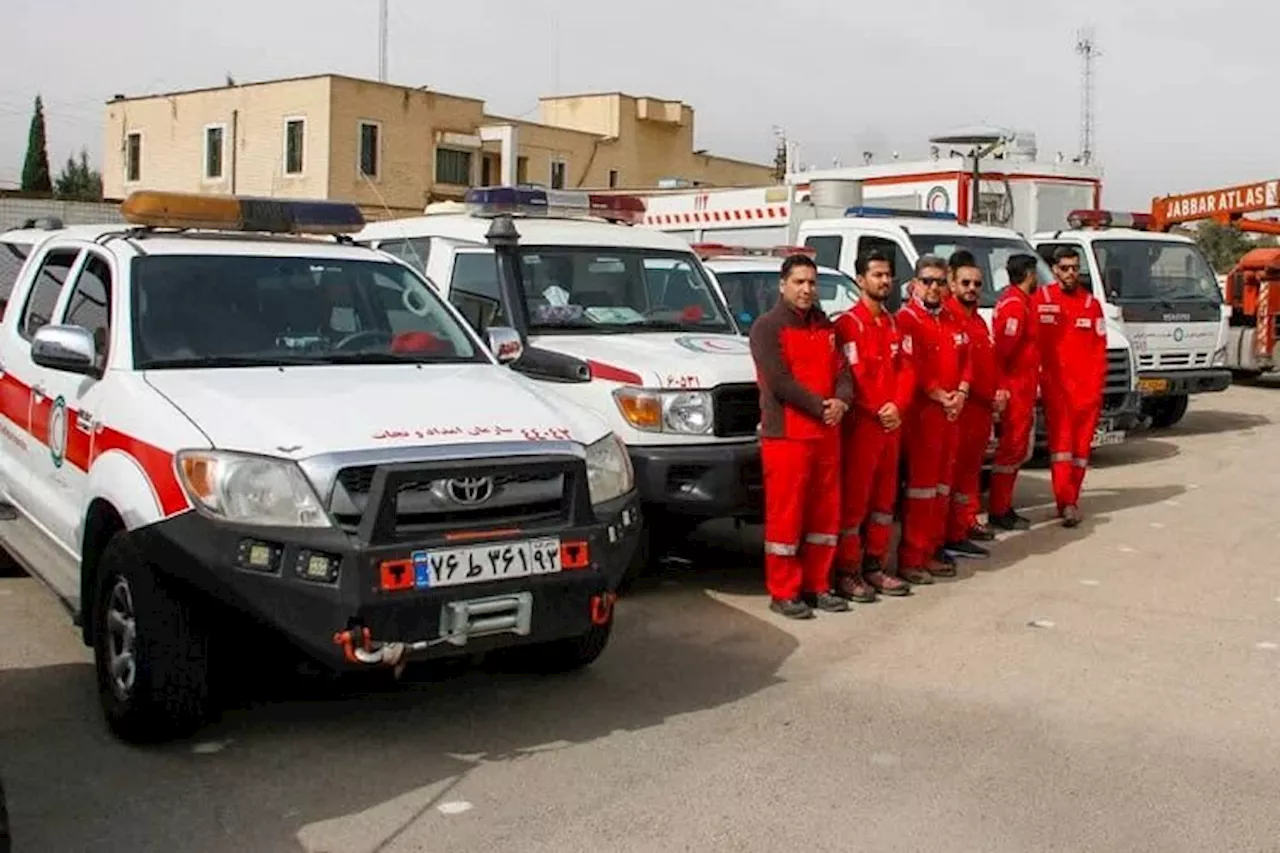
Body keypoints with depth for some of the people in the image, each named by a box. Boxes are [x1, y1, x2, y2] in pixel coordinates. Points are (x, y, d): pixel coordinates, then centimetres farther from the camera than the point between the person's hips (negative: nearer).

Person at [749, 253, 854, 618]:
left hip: (827, 433, 7)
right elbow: (779, 381, -14)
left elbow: (842, 370, 12)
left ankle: (817, 585, 22)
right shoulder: (766, 327, -5)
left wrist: (841, 401, -9)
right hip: (786, 434, -7)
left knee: (825, 512, 11)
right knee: (785, 514, -3)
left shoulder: (825, 326, 17)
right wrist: (821, 407, -13)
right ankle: (783, 593, 5)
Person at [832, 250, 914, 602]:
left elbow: (906, 370, 8)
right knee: (853, 499, -4)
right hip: (860, 424, -8)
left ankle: (875, 565, 22)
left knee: (885, 497, 13)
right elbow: (852, 376, -15)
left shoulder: (894, 324, 15)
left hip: (891, 423, 8)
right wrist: (878, 412, -15)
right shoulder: (848, 324, -8)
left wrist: (897, 406, -8)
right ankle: (847, 572, 2)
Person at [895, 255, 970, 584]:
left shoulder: (950, 322, 16)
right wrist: (941, 397, -15)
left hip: (951, 413, 8)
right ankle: (910, 559, -3)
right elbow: (911, 369, -17)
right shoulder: (906, 318, -10)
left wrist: (961, 393, -1)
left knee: (942, 483, 13)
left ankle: (933, 550, 22)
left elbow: (965, 359, 16)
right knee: (921, 483, -7)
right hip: (921, 412, -8)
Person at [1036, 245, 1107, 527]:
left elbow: (1100, 349, 9)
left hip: (1086, 386, 3)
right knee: (1060, 441, -9)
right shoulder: (1041, 300, 1)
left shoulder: (1091, 304, 11)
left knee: (1081, 443, 7)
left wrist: (1097, 385, 1)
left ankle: (1071, 500, 17)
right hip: (1054, 384, -3)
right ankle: (1067, 503, -13)